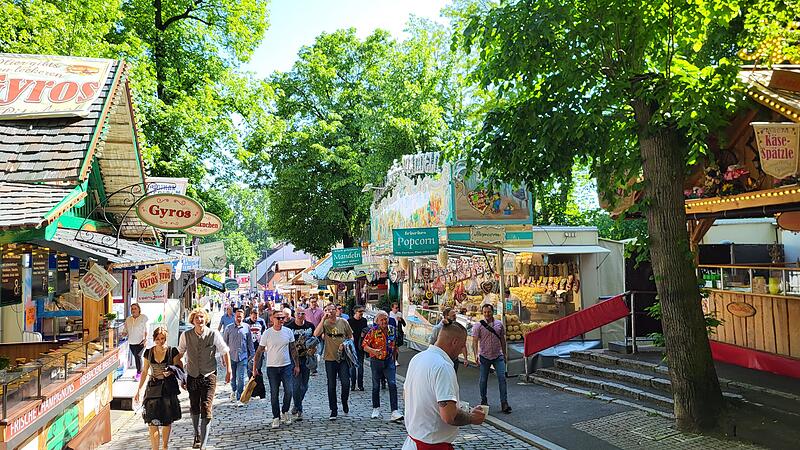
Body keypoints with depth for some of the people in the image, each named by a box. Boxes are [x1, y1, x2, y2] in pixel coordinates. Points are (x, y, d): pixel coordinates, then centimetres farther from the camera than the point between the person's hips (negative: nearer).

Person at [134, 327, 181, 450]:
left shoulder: (172, 351, -3)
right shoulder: (148, 352, 4)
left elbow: (179, 368, 3)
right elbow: (145, 372, 12)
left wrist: (171, 371, -18)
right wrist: (138, 390, 11)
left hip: (169, 388, -1)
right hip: (153, 387, 1)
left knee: (167, 421, 8)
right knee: (152, 422, -8)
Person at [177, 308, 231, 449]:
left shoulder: (214, 334, -12)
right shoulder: (186, 335, -6)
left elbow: (225, 352, 0)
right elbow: (179, 354, 8)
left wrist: (228, 371, 2)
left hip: (209, 376, -3)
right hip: (192, 377, 3)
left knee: (206, 411, -9)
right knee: (194, 409, 17)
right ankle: (197, 435, 41)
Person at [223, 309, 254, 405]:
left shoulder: (247, 327, 0)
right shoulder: (229, 328, -1)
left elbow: (250, 342, 8)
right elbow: (225, 342, 6)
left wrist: (252, 354, 9)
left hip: (243, 357, -1)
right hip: (231, 356, 1)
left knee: (241, 378, -6)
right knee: (232, 377, 14)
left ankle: (239, 398, 2)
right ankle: (233, 391, 41)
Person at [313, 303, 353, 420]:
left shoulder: (343, 322, 1)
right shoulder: (324, 323, -3)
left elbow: (350, 336, 10)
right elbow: (316, 334, -22)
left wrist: (346, 344, -10)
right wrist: (323, 319, -23)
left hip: (343, 357, 1)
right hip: (330, 358, 0)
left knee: (346, 383, -1)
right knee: (331, 385, 7)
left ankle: (344, 403, 27)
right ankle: (333, 410, 19)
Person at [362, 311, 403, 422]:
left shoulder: (392, 330, 4)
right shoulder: (373, 331, -8)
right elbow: (365, 346, -10)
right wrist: (374, 351, -28)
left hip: (389, 361, 2)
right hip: (376, 361, -2)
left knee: (393, 384, -11)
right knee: (376, 386, 10)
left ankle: (395, 412, -13)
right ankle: (376, 409, 29)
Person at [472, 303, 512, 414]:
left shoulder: (499, 324, 5)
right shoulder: (478, 326, -5)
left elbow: (502, 340, 14)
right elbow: (475, 341, -9)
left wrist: (504, 354, 16)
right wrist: (476, 355, -21)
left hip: (498, 356, 2)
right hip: (485, 357, -2)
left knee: (502, 378, -7)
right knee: (483, 380, 8)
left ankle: (504, 403, -3)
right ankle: (483, 401, 26)